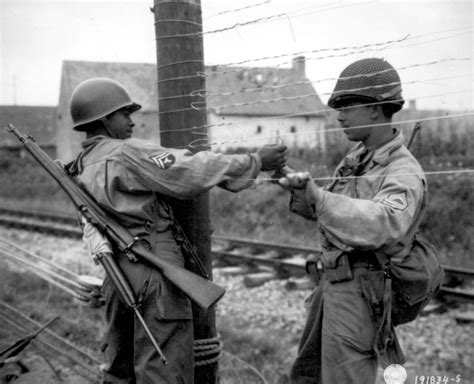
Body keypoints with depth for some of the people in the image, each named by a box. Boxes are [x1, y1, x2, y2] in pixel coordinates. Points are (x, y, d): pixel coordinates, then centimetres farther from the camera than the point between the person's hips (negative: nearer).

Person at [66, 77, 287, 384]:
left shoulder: (82, 168, 13)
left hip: (118, 275, 9)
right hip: (154, 275, -9)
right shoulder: (126, 153, -12)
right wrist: (257, 161, -9)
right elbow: (190, 173, -15)